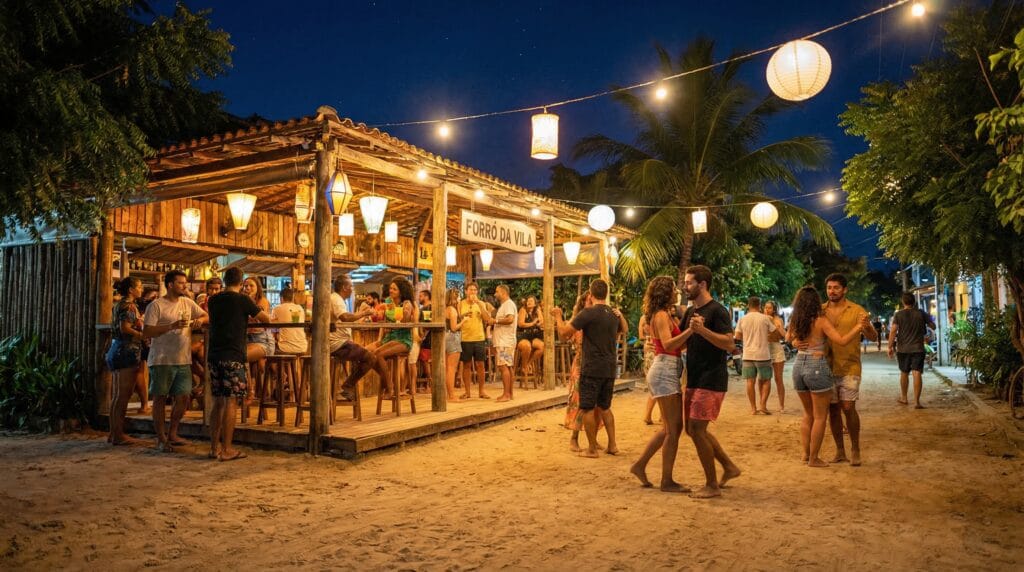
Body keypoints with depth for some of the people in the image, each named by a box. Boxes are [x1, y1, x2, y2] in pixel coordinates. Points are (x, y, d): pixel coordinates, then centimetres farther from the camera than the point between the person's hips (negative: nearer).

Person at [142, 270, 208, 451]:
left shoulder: (187, 303, 10)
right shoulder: (156, 305, -7)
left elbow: (206, 316, 15)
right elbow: (147, 331, -12)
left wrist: (200, 320, -8)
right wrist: (172, 326, -20)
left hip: (184, 360, 5)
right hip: (162, 360, -5)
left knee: (182, 397, 7)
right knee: (160, 398, 5)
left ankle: (172, 434, 23)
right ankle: (160, 438, 14)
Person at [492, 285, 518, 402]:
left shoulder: (509, 304, -10)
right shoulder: (503, 305, 23)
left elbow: (510, 319, -24)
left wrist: (496, 321, -14)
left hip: (505, 341, -11)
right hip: (502, 341, 11)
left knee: (503, 366, -14)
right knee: (507, 367, 11)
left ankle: (506, 394, -15)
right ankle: (509, 393, 14)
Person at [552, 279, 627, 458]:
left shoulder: (588, 313, -14)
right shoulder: (614, 314, 7)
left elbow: (564, 332, -12)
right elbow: (624, 330, 28)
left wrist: (558, 315, 3)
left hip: (592, 369, -6)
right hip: (609, 369, 6)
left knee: (588, 408, 5)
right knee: (604, 407, 19)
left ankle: (592, 449, 10)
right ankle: (612, 445, 21)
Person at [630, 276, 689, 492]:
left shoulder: (666, 315, 18)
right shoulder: (661, 315, -11)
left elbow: (677, 344, 16)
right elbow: (668, 344, -26)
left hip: (669, 372, 10)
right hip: (664, 372, -10)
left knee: (671, 427, 14)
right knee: (673, 429, -4)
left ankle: (640, 465, 21)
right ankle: (667, 481, 5)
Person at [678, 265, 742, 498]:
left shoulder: (717, 311, -12)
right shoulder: (690, 312, 13)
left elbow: (730, 344, -22)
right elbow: (681, 343, 18)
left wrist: (702, 330, -32)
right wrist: (690, 330, -2)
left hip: (711, 380, -9)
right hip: (694, 379, 9)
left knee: (696, 429, -8)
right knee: (693, 429, 12)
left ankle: (712, 485, 5)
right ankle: (729, 467, 27)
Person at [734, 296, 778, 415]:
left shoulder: (742, 319, -1)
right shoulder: (765, 318, -6)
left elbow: (737, 336, 4)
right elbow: (776, 334, 0)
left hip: (748, 355, 2)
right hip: (762, 354, -2)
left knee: (750, 381, 7)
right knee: (766, 380, 12)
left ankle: (753, 408, 8)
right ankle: (762, 405, 2)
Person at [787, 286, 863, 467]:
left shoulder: (795, 322, 5)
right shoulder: (821, 321, -11)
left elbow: (788, 338, 24)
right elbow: (842, 341, -17)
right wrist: (860, 326, -12)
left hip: (798, 366, 6)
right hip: (817, 367, -6)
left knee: (808, 414, 20)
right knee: (820, 417, 6)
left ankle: (805, 454, 21)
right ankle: (814, 459, 9)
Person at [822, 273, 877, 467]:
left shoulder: (856, 311, -3)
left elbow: (873, 337, -8)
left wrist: (867, 327, -31)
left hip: (849, 368, -3)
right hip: (827, 368, 3)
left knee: (848, 408, -8)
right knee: (833, 409, 7)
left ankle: (855, 449, 9)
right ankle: (840, 451, 18)